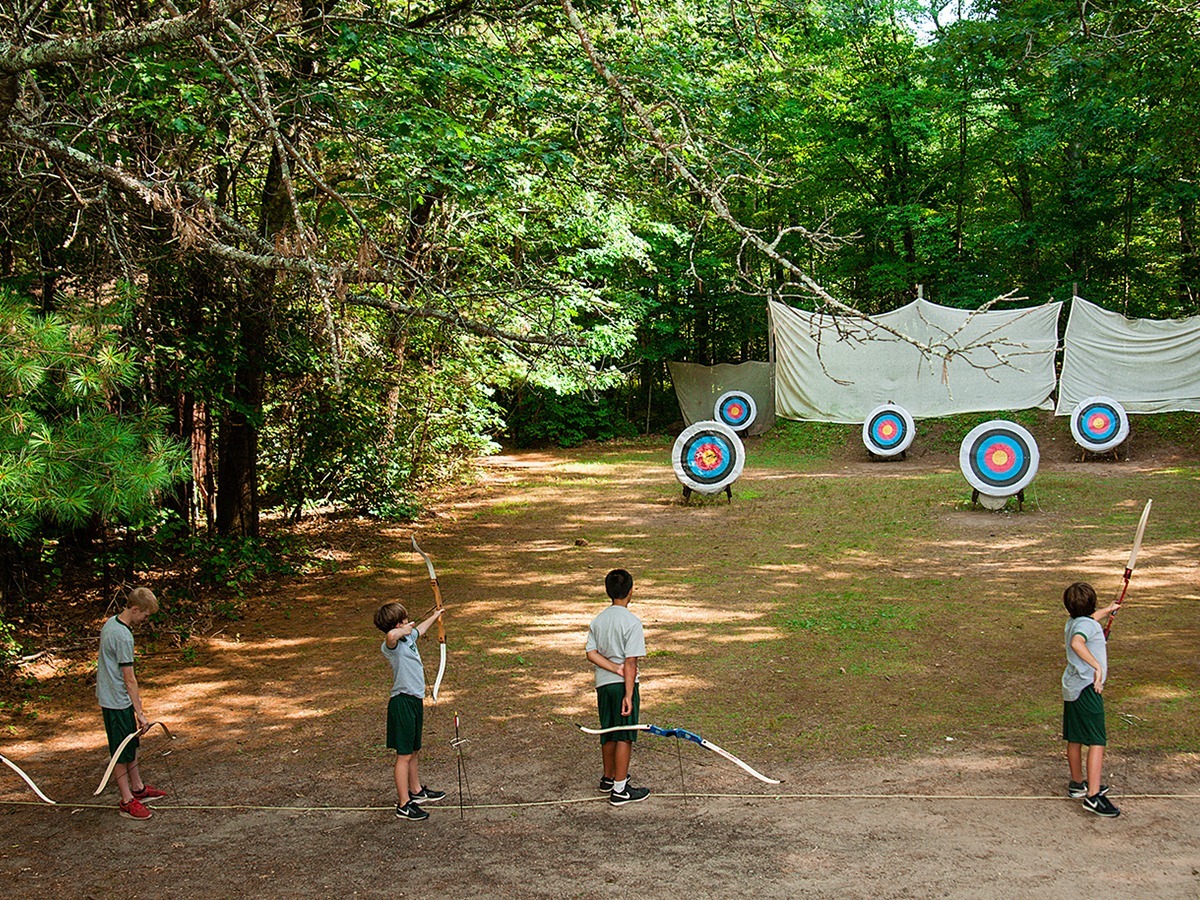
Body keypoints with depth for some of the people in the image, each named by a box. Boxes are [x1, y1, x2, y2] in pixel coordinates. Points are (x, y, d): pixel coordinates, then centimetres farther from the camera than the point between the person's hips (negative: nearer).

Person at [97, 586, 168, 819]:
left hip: (110, 694, 10)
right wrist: (140, 712, -17)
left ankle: (137, 788, 33)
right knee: (122, 752, 0)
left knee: (131, 745, 20)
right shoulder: (123, 637, -25)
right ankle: (127, 801, 8)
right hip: (117, 701, -10)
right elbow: (129, 679, -22)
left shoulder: (111, 623, 5)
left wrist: (134, 694, 24)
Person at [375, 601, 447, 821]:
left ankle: (416, 790, 38)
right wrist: (403, 631, -24)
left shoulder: (408, 637, 9)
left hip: (415, 701, 9)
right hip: (402, 702, -9)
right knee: (404, 755, -2)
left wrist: (435, 616, 51)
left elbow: (420, 629, 34)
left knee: (413, 752, 23)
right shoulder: (391, 645, -20)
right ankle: (404, 804, 4)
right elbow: (391, 635, -47)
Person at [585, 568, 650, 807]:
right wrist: (629, 695, -16)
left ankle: (609, 778, 35)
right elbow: (631, 663, -17)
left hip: (603, 683, 6)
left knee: (608, 734, 19)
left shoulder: (598, 620, 5)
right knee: (624, 736, 0)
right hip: (623, 684, -6)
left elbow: (591, 653, -2)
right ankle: (620, 790, 3)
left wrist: (615, 668, -9)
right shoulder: (632, 622, -15)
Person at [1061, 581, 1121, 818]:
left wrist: (1106, 611, 56)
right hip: (1087, 689, -10)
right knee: (1097, 741, -11)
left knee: (1074, 738, 20)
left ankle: (1077, 783, 34)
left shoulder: (1073, 622, 13)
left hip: (1071, 687, 10)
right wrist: (1097, 665, -37)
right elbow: (1077, 643, -38)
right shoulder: (1087, 624, -16)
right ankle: (1093, 796, -17)